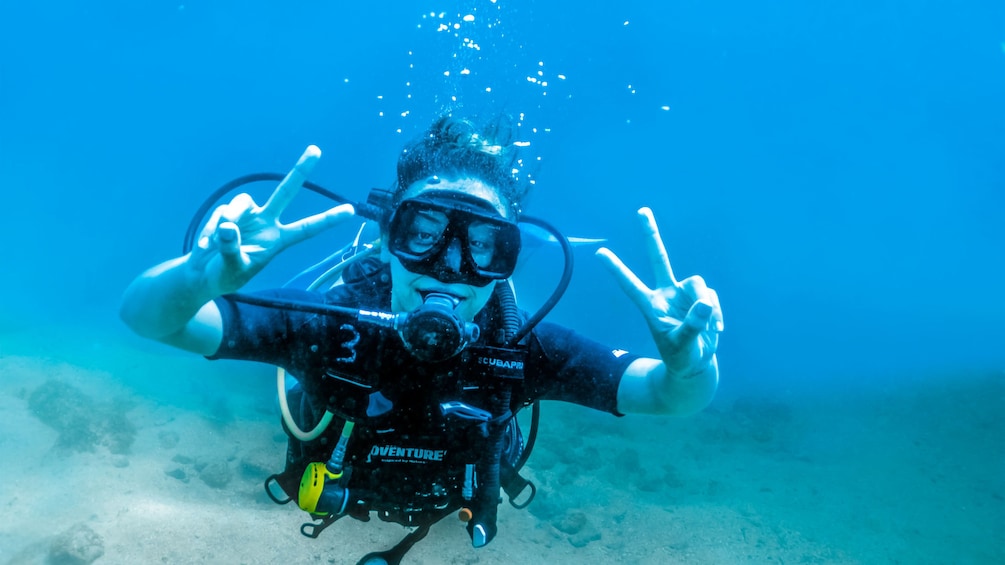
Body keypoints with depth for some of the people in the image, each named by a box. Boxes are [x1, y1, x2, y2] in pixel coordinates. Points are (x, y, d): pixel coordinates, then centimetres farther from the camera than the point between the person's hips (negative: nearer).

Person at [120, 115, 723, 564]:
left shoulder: (522, 347, -39)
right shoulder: (327, 322, -40)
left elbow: (675, 395, -40)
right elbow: (145, 315, -43)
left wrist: (686, 363, -64)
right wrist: (201, 274, -67)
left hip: (457, 497, 1)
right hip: (339, 487, 0)